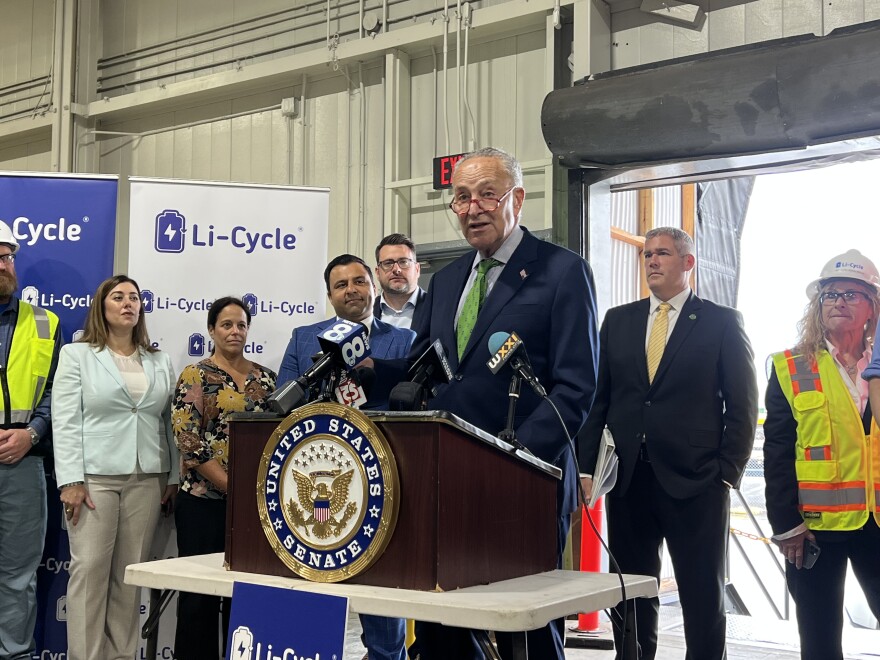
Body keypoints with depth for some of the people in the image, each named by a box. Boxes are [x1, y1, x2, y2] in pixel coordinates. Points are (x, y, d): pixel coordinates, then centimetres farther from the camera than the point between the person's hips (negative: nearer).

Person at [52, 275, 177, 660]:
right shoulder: (76, 355, 4)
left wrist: (174, 477, 6)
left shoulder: (160, 362, 15)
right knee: (90, 571, -4)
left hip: (147, 480, 3)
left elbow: (169, 422, 13)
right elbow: (65, 422, -3)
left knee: (131, 574, 5)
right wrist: (71, 480, -12)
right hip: (95, 477, -3)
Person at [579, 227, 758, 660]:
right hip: (627, 479, 3)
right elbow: (599, 397, 11)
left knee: (704, 599, 5)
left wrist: (728, 474, -7)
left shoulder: (722, 322, 2)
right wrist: (588, 465, 3)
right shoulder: (617, 320, 12)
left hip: (695, 482, -3)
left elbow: (742, 405, 0)